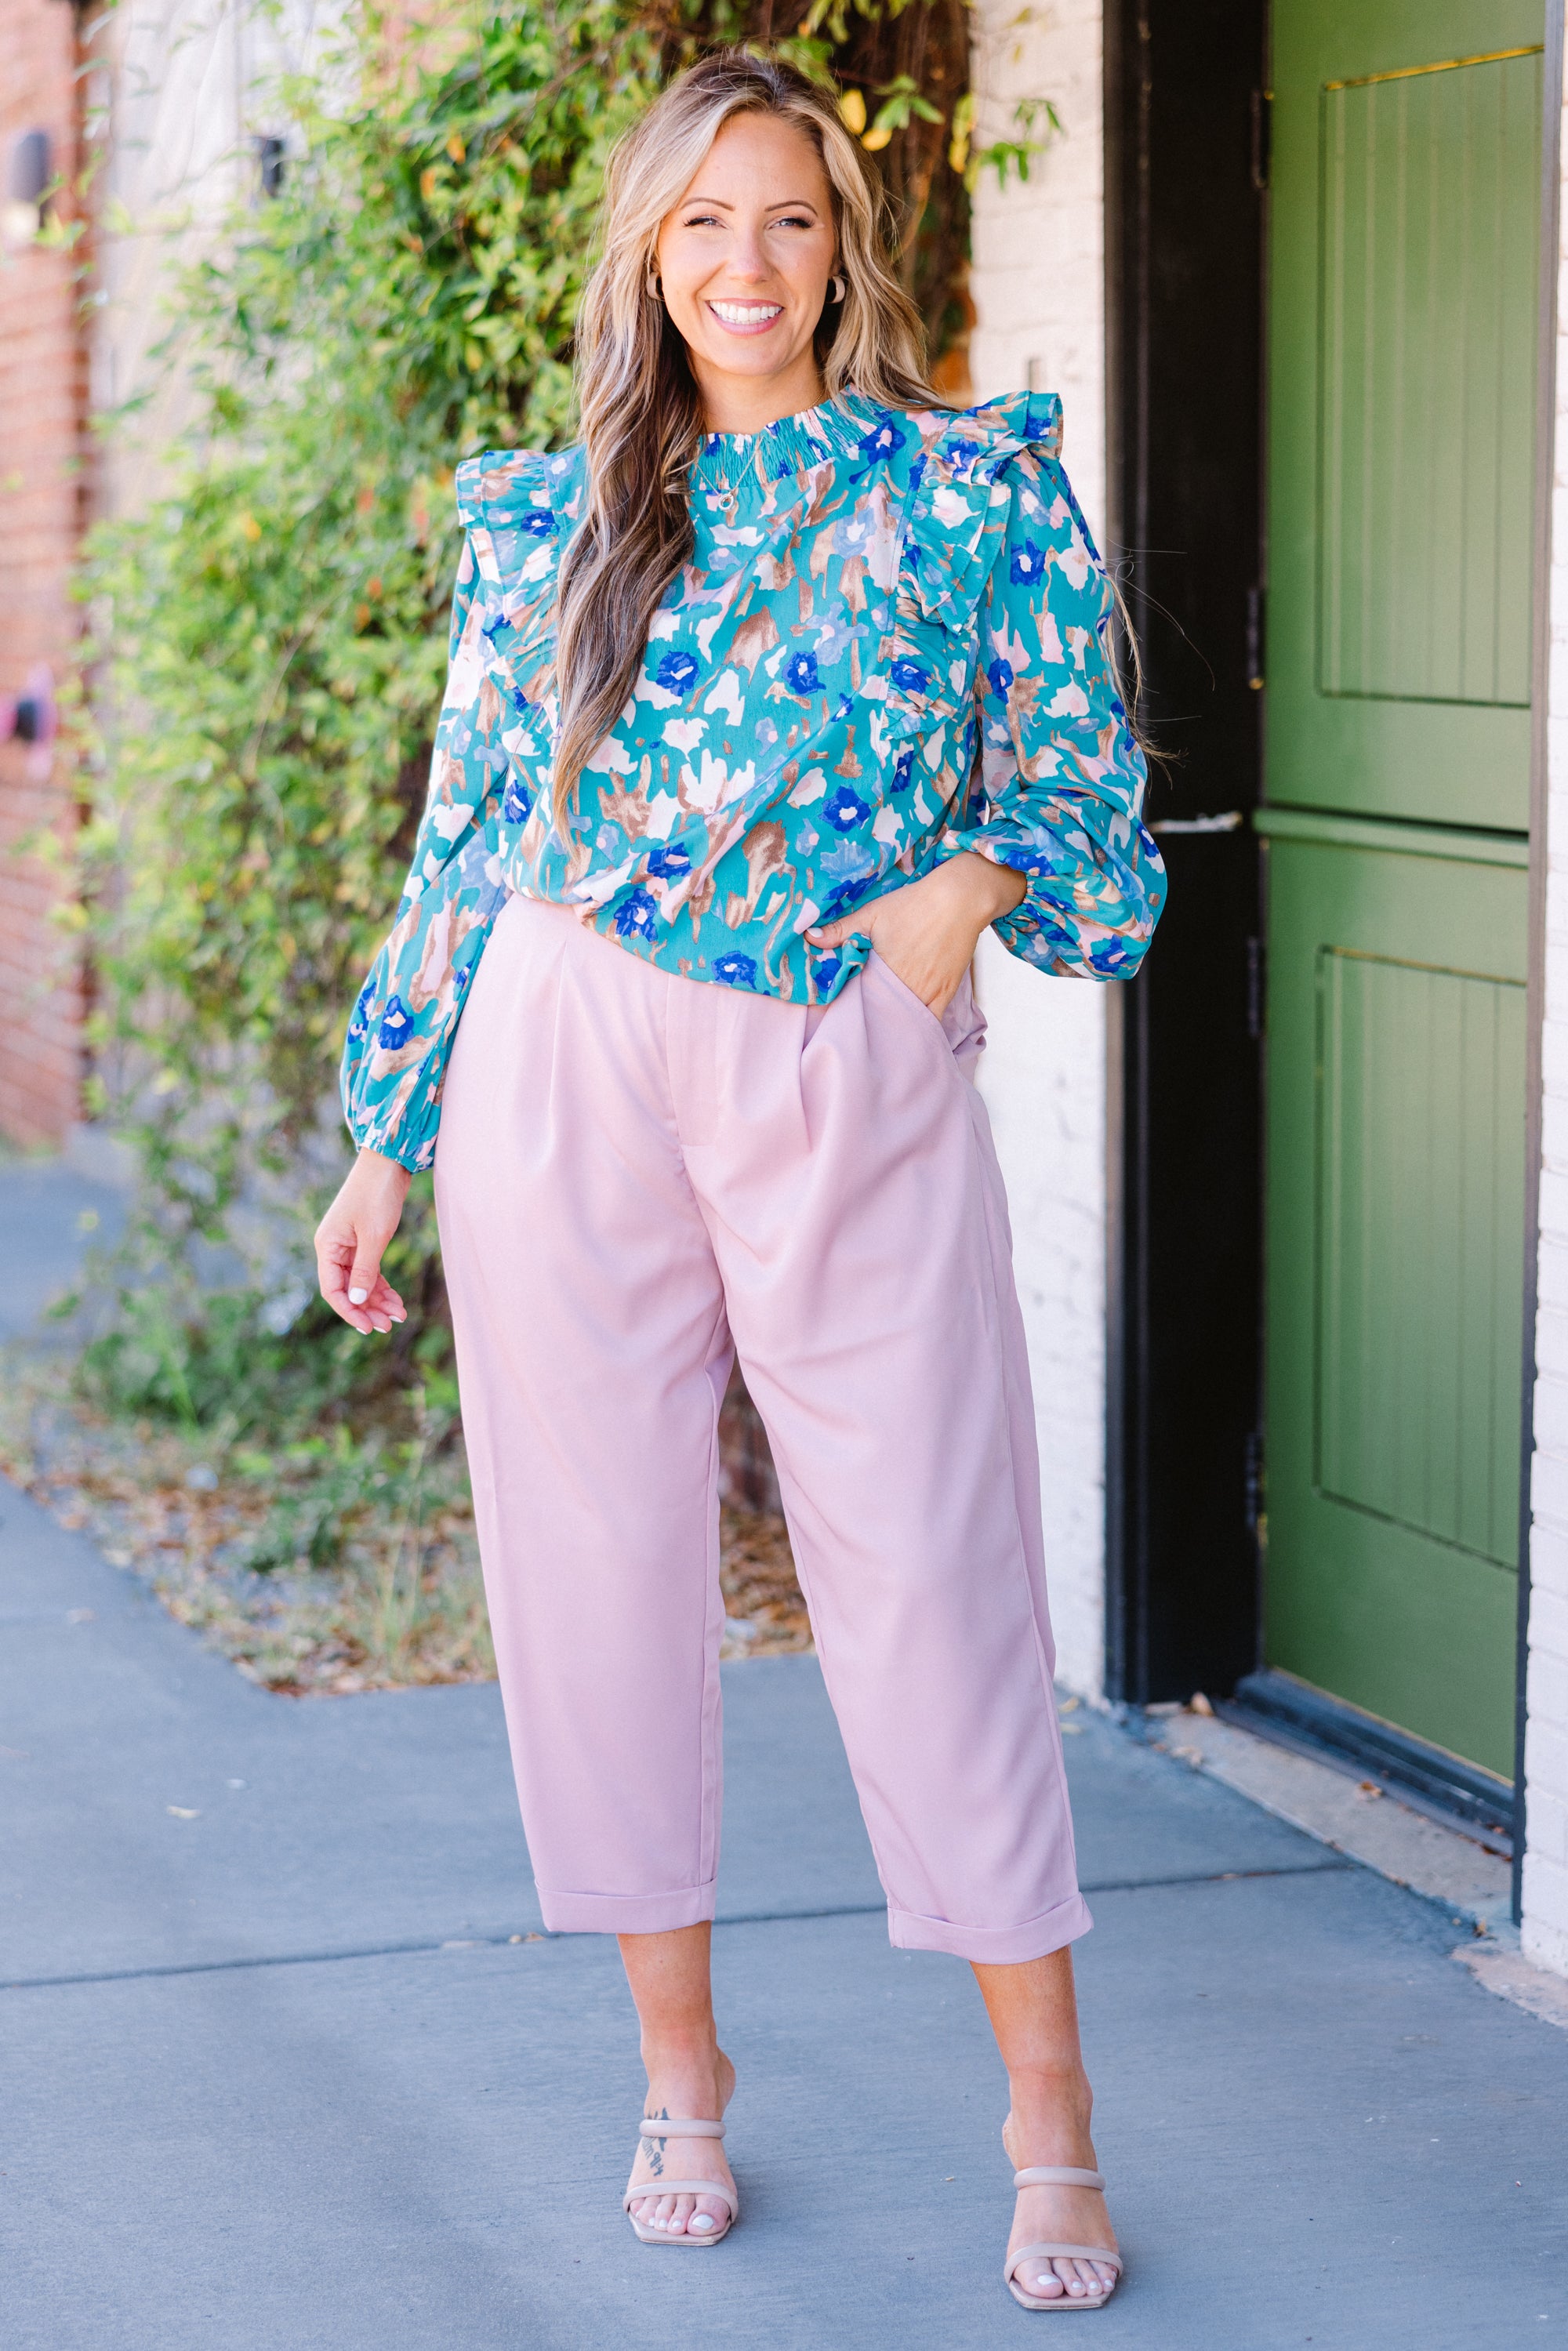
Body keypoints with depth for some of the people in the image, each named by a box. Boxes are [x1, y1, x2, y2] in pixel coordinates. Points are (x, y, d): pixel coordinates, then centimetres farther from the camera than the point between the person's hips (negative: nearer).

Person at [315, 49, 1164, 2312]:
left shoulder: (974, 491, 4)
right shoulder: (546, 515, 9)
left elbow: (1084, 788, 8)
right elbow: (472, 838, 12)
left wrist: (975, 881, -13)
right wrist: (389, 1141, 11)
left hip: (854, 1076, -2)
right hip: (568, 1069, 2)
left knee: (932, 1571, -3)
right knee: (604, 1557, 5)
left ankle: (1052, 2118, 7)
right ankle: (681, 2068, 21)